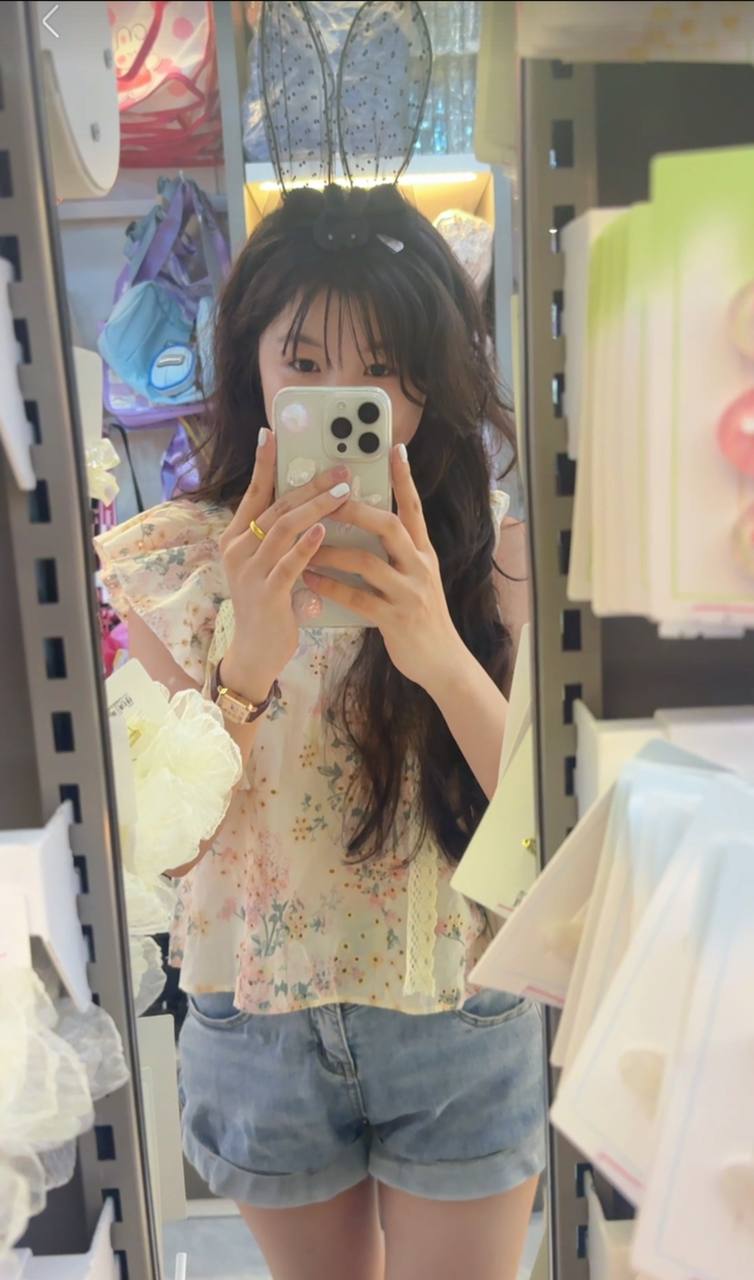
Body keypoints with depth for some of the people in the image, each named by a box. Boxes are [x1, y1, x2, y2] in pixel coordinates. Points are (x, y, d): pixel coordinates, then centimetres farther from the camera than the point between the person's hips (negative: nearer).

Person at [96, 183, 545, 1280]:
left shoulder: (499, 555, -10)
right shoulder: (180, 561, -9)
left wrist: (441, 654, -33)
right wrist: (245, 663, -32)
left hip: (461, 1026, -1)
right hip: (257, 1026, 2)